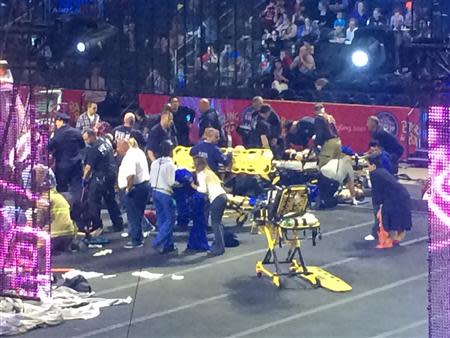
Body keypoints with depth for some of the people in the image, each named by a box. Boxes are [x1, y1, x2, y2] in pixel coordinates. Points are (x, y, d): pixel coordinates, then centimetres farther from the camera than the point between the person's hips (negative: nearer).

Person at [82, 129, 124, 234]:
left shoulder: (93, 149, -19)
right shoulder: (106, 141, 5)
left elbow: (89, 166, -18)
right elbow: (113, 152, 21)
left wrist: (84, 178, -9)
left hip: (100, 175, -9)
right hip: (112, 173, 9)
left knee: (93, 199, -4)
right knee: (110, 199, 17)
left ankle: (96, 225, -6)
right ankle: (118, 224, 22)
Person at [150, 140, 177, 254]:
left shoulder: (155, 163, 5)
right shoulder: (170, 164, -16)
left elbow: (151, 179, 8)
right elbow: (172, 182, -17)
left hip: (155, 192, 8)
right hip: (165, 193, -8)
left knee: (161, 219, 13)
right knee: (170, 219, 2)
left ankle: (168, 244, 18)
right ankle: (158, 243, -7)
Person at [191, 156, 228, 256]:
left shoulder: (201, 174, 0)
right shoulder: (209, 172, 25)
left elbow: (203, 189, -10)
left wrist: (194, 186, 7)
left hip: (216, 198, -8)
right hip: (223, 195, 8)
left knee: (215, 223, -4)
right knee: (218, 222, 16)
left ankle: (219, 248, -7)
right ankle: (219, 244, 17)